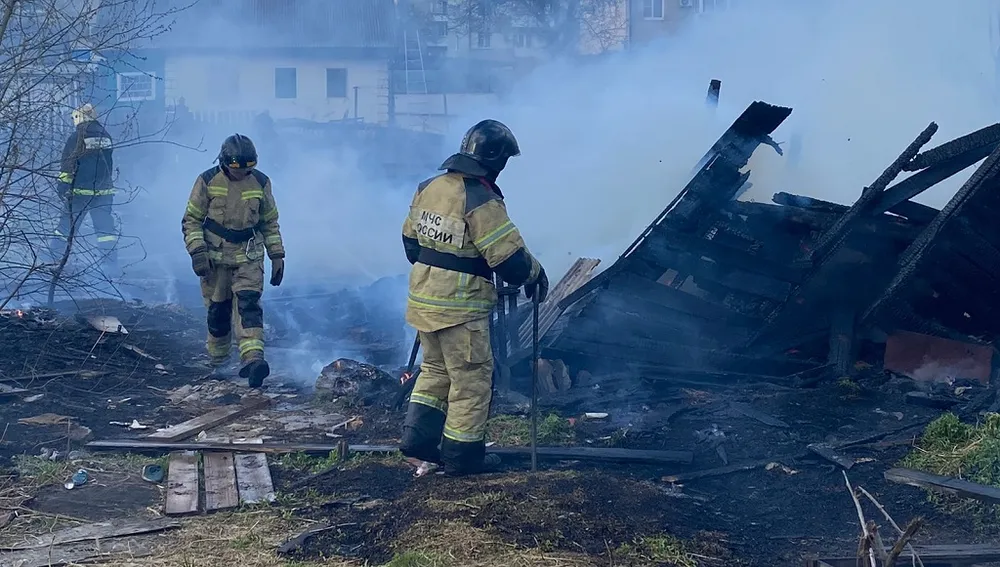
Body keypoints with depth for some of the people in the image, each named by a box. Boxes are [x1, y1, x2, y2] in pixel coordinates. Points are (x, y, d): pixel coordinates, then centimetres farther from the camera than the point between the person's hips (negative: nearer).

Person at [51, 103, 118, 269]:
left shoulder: (77, 137, -8)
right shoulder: (106, 136, 9)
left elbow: (67, 164, -11)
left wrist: (62, 185, -8)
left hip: (80, 190, -4)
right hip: (104, 191, 4)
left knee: (67, 224, 7)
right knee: (105, 226, 6)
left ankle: (53, 256, 15)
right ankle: (111, 263, 3)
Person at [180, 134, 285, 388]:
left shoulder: (260, 183, -1)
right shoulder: (208, 181, -8)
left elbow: (270, 222, 11)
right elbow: (191, 220, -2)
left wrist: (277, 255, 8)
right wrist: (197, 252, -15)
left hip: (249, 257, 0)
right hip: (215, 257, 0)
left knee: (248, 303, -17)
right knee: (218, 311, 6)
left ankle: (252, 359, -30)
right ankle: (218, 362, 27)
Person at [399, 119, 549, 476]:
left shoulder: (429, 188, 4)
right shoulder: (481, 202, -20)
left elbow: (410, 239, 15)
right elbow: (510, 258, -20)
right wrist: (535, 273, 0)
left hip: (423, 298, 8)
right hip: (460, 308, -8)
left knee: (435, 369, 22)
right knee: (471, 378, 6)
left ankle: (417, 441, 21)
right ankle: (462, 455, 13)